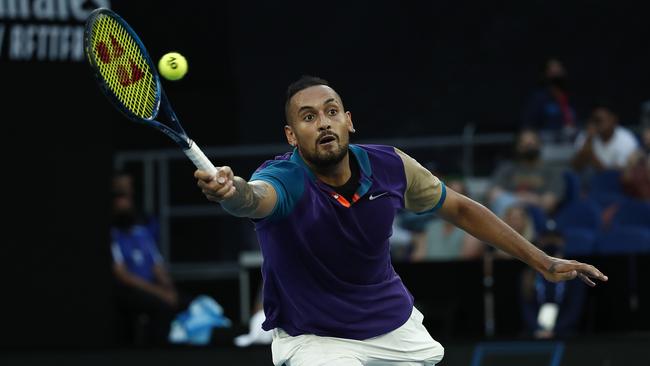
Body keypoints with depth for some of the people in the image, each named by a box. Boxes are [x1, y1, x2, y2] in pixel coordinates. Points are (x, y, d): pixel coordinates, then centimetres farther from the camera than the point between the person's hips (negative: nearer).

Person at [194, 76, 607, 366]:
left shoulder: (390, 167, -12)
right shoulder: (283, 180, -26)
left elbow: (460, 208, 4)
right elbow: (255, 198, -51)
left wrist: (542, 261, 4)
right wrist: (232, 191, -76)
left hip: (395, 327, 5)